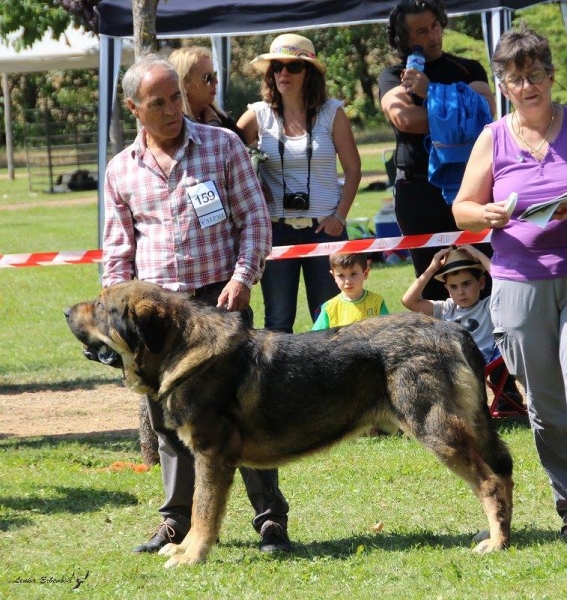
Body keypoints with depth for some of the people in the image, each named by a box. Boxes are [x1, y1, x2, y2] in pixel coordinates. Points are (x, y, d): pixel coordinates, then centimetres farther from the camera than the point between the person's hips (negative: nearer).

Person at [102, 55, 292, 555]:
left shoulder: (222, 145, 3)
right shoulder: (121, 169, 10)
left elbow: (255, 218, 3)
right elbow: (118, 247, 16)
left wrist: (243, 277, -10)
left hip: (219, 299, -3)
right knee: (168, 416, 7)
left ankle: (271, 519, 1)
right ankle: (178, 520, 18)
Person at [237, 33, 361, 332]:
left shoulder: (331, 112, 1)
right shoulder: (259, 115, 2)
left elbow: (353, 169, 2)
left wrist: (340, 216, -6)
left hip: (324, 226, -1)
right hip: (276, 227, 1)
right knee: (278, 320, 5)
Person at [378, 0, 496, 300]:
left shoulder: (467, 69, 14)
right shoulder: (393, 76, 11)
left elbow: (486, 107, -6)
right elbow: (403, 118, -10)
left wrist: (430, 91, -10)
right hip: (418, 190, -1)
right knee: (433, 287, 2)